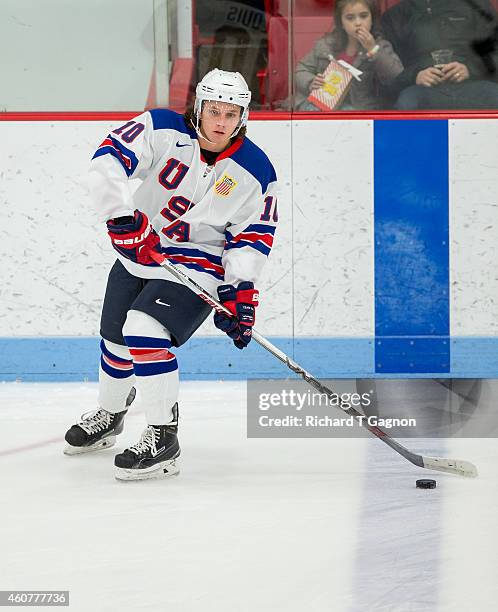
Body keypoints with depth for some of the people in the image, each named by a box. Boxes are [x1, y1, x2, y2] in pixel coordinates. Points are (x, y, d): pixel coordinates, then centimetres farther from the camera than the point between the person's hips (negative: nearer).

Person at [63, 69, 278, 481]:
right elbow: (108, 161, -24)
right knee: (116, 341, 18)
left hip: (198, 267, -4)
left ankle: (163, 437, -19)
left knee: (144, 329, -26)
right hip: (137, 252, 4)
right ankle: (110, 416, 49)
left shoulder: (256, 172, -12)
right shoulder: (163, 129, -15)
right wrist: (124, 217, -34)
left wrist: (239, 290, -18)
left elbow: (254, 235, -7)